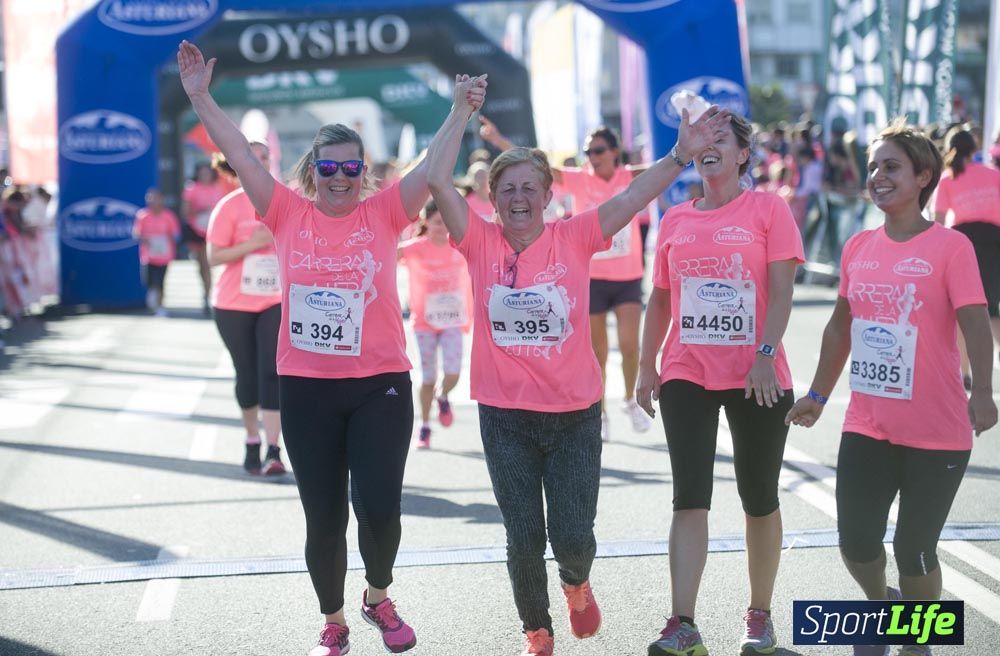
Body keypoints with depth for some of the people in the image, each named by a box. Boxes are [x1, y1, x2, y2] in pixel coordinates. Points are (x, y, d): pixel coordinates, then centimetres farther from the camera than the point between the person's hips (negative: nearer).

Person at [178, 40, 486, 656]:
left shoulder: (383, 214, 0)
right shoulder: (289, 214, 2)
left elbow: (433, 170, -6)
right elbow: (240, 154, -1)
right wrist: (200, 97, -6)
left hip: (380, 386, -1)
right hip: (306, 389, 1)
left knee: (379, 506, -7)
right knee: (324, 518, 8)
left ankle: (379, 597, 23)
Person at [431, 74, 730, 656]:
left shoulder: (574, 238, -5)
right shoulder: (481, 242, -4)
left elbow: (636, 196, -15)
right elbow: (438, 181, -13)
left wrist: (682, 155, -27)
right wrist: (462, 113, -14)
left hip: (575, 413, 0)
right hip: (506, 416, 0)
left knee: (572, 535, -1)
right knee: (523, 537, 6)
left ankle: (577, 582, 36)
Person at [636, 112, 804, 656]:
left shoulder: (768, 209, -1)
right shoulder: (675, 220, 10)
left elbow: (781, 290, -7)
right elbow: (660, 299, 15)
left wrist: (765, 355, -18)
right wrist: (646, 366, 11)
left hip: (756, 379, -2)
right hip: (686, 377, 2)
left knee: (759, 500, 9)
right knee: (690, 500, -5)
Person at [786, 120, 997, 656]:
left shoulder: (950, 247, -11)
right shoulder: (858, 247, 6)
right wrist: (818, 394, 20)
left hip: (936, 433, -5)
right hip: (866, 427, 5)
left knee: (914, 549, 2)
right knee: (855, 543, 6)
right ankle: (882, 605, 37)